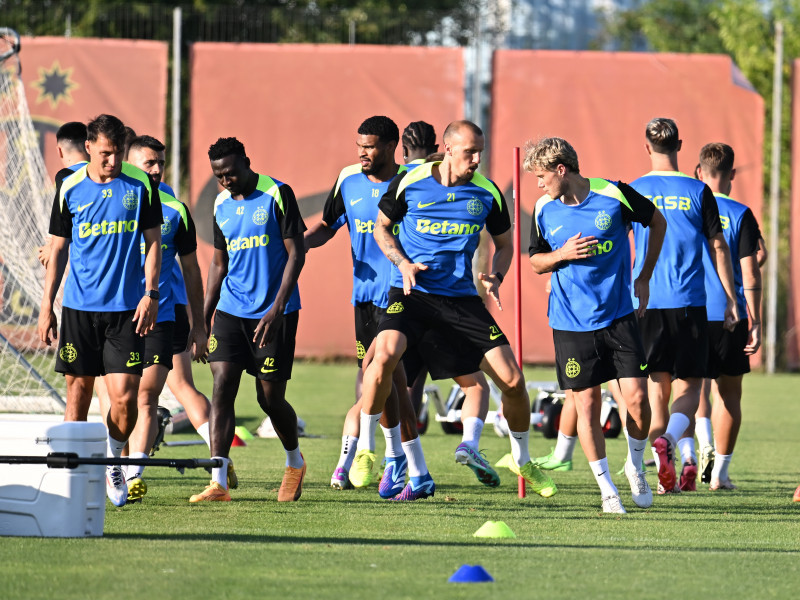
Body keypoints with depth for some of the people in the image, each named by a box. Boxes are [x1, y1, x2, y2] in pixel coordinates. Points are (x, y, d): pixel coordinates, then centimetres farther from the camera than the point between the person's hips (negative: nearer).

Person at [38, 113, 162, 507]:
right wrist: (47, 306, 6)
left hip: (126, 309, -1)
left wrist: (150, 293, -4)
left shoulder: (141, 185, 1)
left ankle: (113, 462, 18)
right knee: (78, 393, 3)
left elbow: (153, 242, 6)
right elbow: (58, 250, 9)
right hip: (78, 308, 1)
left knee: (124, 397, -7)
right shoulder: (70, 190, 3)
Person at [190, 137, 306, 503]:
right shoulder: (221, 205, 10)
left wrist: (277, 308, -18)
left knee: (270, 398, 1)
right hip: (231, 309, 5)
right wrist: (204, 318, 14)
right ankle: (218, 483, -12)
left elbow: (296, 253, -10)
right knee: (222, 387, -9)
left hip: (273, 314, -5)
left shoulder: (277, 194, -8)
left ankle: (295, 462, 30)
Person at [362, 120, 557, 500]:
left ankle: (522, 460, 21)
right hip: (412, 293, -2)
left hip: (461, 296, 2)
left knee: (512, 379, -4)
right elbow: (382, 227, 8)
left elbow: (504, 243, 15)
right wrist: (403, 262, -9)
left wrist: (495, 277, -5)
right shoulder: (411, 183, -5)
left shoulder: (486, 192, 1)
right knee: (385, 353, -30)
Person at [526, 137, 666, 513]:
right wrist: (562, 254, -11)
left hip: (619, 316, -1)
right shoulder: (544, 210, 0)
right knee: (587, 407, -1)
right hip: (571, 323, 1)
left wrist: (644, 278, 9)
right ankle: (606, 488, 11)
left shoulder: (614, 195, -8)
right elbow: (536, 262, 12)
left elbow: (657, 223, 8)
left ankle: (636, 466, 19)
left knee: (636, 397, -8)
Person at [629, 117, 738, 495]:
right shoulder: (698, 192, 0)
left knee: (656, 387, 8)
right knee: (688, 388, 3)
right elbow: (718, 248, 1)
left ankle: (665, 474, 1)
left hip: (645, 304, 1)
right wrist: (731, 301, 6)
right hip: (689, 304, -1)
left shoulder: (633, 192, 2)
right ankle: (666, 440, -26)